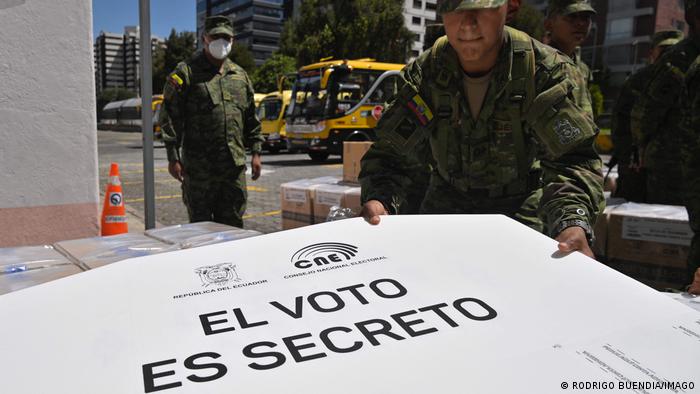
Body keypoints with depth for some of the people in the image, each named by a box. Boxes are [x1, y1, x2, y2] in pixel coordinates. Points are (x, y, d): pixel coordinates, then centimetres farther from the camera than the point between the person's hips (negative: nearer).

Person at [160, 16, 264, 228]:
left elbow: (251, 119, 18)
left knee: (232, 224, 10)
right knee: (200, 224, 5)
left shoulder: (240, 75, 15)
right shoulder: (186, 73, -1)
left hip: (234, 165, 4)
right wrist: (173, 157, -10)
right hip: (198, 166, -4)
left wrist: (256, 152, 12)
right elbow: (170, 117, -5)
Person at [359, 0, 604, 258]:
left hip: (518, 209, -1)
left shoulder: (546, 71, -21)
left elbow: (571, 159, -25)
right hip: (444, 203, 2)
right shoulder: (422, 75, -14)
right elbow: (390, 153, -15)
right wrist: (378, 200, -38)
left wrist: (573, 223, -46)